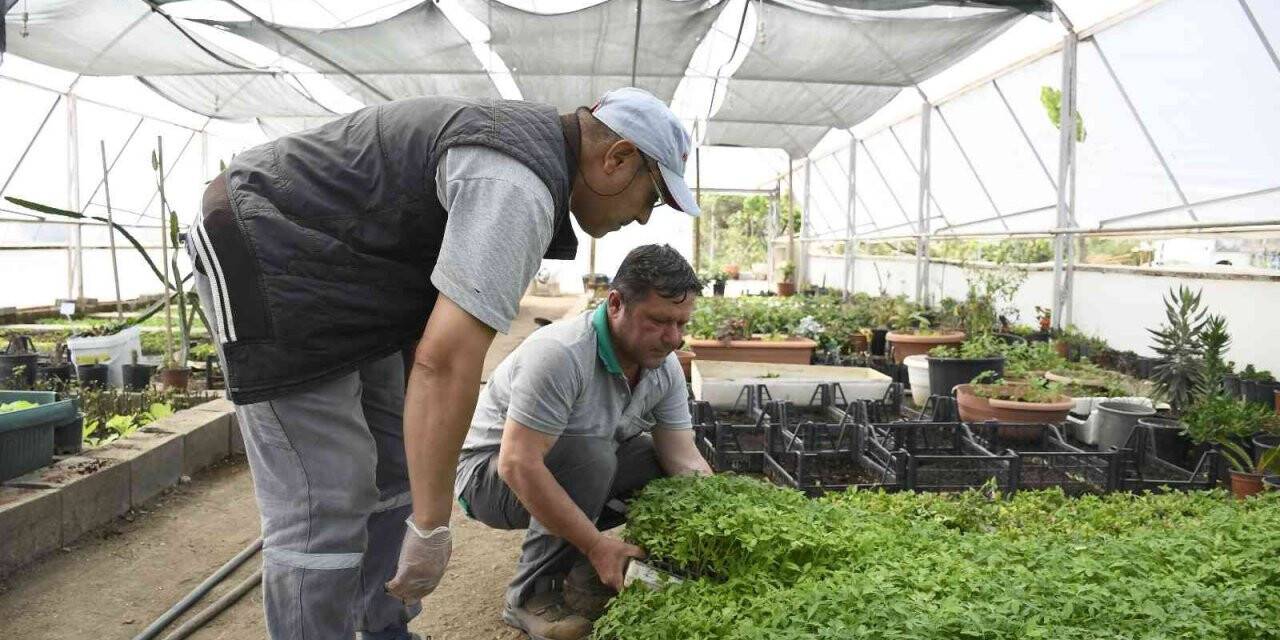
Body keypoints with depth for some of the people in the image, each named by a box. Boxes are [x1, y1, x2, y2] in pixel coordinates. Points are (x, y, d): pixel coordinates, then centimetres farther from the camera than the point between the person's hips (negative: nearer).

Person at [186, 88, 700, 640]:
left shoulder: (523, 143, 9)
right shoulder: (520, 186, -24)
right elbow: (446, 360, -31)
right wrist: (431, 527, -24)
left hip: (334, 275, 10)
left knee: (396, 472, 11)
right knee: (324, 504, -9)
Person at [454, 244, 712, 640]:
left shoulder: (665, 368, -9)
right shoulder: (562, 355, -33)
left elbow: (685, 462, -10)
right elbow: (518, 465, -37)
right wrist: (597, 544, -34)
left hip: (581, 465, 7)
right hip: (491, 471, -7)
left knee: (667, 466, -10)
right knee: (591, 455, -33)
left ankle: (584, 570, 7)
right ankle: (531, 596, -15)